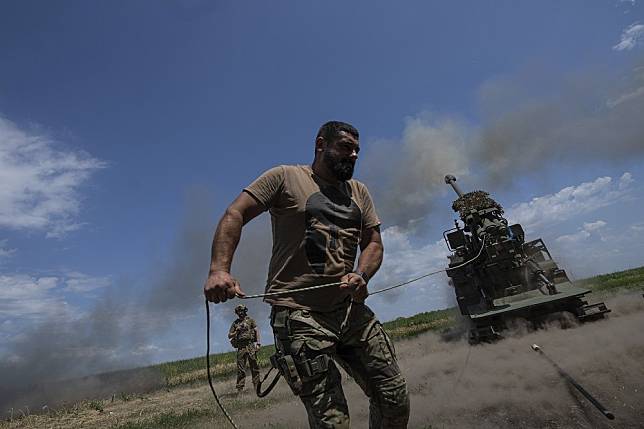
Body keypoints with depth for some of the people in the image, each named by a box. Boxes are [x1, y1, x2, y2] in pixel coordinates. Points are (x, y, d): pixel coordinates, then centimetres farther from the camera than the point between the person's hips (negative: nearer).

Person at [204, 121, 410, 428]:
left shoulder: (359, 192, 17)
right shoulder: (285, 178, 1)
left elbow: (373, 243, 13)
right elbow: (235, 215, -6)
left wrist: (360, 276, -9)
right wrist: (219, 269, -22)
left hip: (350, 310, 6)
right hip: (299, 314, -5)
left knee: (395, 397, 9)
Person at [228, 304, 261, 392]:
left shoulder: (250, 320, 9)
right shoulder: (235, 323, 15)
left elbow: (257, 331, 3)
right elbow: (229, 336, 15)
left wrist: (258, 343, -6)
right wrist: (236, 331, -4)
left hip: (250, 345, -2)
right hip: (240, 347, 2)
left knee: (254, 367, 0)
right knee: (240, 368, 0)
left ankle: (257, 386, 6)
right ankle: (240, 388, 4)